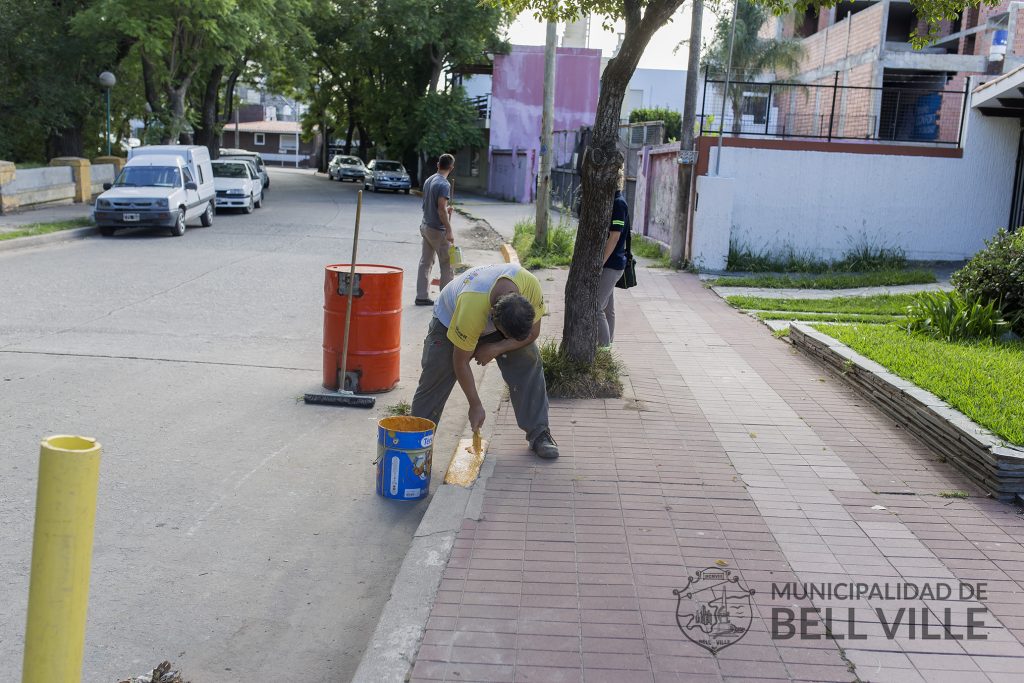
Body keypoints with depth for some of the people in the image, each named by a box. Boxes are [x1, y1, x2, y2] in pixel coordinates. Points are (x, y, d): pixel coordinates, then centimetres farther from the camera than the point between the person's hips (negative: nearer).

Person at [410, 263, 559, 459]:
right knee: (436, 378, -14)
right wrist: (475, 405, -22)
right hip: (450, 319, -3)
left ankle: (539, 434, 0)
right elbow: (461, 363, -31)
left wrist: (496, 349, -26)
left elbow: (532, 332, -15)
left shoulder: (531, 286, -35)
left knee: (529, 366, -10)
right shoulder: (471, 306, -46)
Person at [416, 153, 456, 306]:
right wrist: (449, 231, -20)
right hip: (438, 230, -8)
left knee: (425, 263, 10)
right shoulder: (444, 184, -17)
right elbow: (441, 209, -22)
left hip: (425, 226, 8)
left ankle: (422, 296, 11)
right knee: (446, 264, 2)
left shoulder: (428, 180, 9)